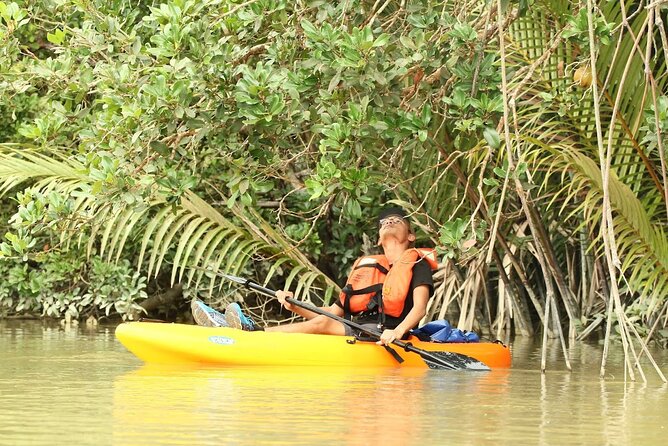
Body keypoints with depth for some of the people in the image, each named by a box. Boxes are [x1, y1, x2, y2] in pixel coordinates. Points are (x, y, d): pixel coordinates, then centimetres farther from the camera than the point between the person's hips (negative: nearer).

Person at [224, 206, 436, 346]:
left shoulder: (417, 264, 9)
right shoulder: (365, 266, 27)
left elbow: (419, 308, -8)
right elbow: (333, 312, 23)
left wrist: (398, 332, -28)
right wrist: (295, 306, 7)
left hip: (383, 337, -6)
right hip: (354, 331, 6)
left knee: (322, 324, -27)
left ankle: (256, 333, -36)